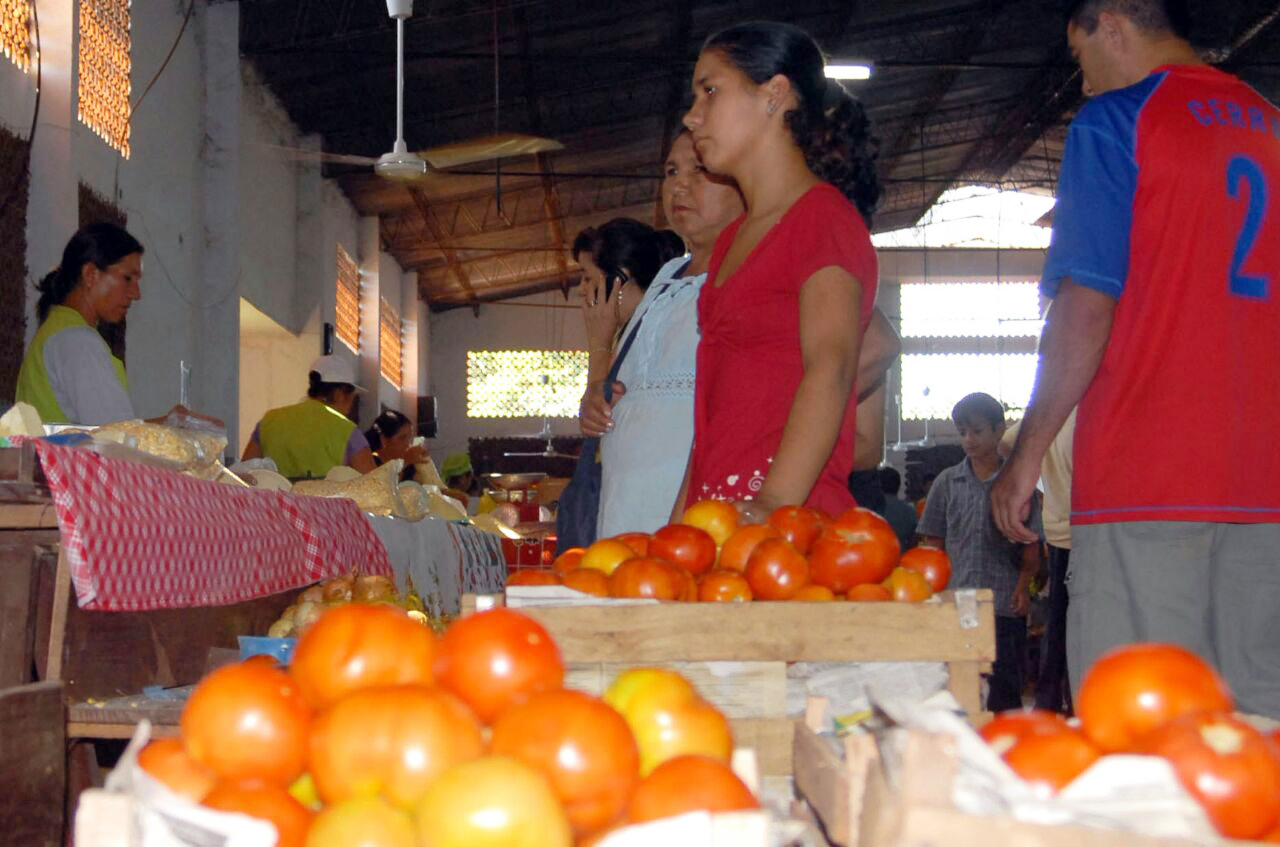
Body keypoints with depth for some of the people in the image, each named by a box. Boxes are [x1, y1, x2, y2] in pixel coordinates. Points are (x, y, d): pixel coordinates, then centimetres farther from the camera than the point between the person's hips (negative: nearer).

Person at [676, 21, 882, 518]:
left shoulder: (823, 214, -3)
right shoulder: (732, 239, 23)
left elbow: (830, 369, -17)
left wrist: (775, 504, -28)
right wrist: (684, 513, 14)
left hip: (790, 511, -7)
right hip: (716, 512, 7)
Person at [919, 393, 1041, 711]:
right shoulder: (947, 482, 12)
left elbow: (1032, 545, 7)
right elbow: (933, 544, 12)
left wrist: (1023, 584, -8)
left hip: (1005, 602, -1)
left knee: (1005, 696, 0)